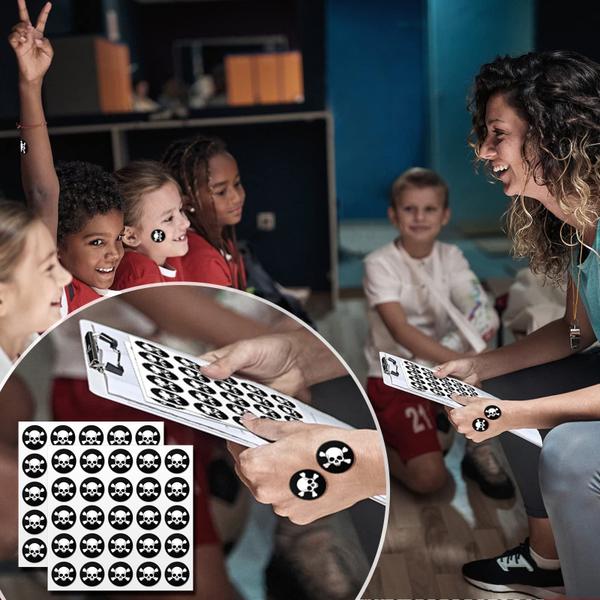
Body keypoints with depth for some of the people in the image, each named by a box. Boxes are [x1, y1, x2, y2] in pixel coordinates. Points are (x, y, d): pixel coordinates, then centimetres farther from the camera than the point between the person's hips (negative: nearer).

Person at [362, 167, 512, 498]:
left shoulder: (451, 257, -1)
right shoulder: (380, 263, -15)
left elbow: (484, 316, -11)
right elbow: (401, 331, -28)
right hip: (393, 379, -5)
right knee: (429, 478, -19)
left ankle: (479, 453, -2)